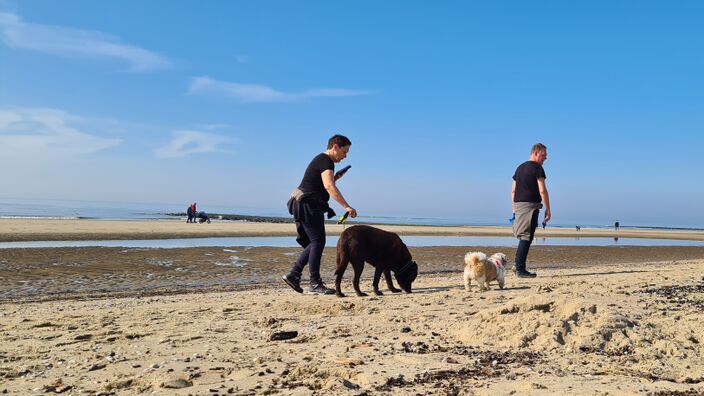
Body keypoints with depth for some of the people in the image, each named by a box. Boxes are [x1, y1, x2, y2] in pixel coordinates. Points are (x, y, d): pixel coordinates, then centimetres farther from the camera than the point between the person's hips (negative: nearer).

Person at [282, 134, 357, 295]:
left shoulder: (322, 160, 20)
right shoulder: (325, 161, -14)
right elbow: (329, 187, -30)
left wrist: (335, 177, 13)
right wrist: (346, 206, -35)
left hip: (306, 206, 11)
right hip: (308, 205, -11)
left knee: (315, 243, 13)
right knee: (318, 242, -9)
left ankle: (293, 275, 12)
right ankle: (315, 284, -7)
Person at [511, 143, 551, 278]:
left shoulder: (520, 168, 18)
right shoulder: (537, 167, -6)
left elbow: (513, 191, 18)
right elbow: (542, 190, -12)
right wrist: (548, 209, -7)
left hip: (518, 205, 8)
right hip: (530, 205, -8)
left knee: (523, 237, 14)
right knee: (526, 238, -7)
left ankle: (518, 267, 13)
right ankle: (520, 269, -8)